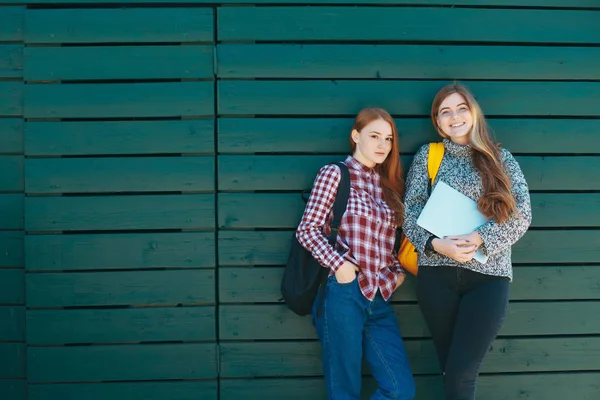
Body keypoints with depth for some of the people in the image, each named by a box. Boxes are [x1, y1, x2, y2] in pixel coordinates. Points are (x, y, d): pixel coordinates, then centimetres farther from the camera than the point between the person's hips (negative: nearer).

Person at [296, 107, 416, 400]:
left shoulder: (387, 184, 17)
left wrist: (398, 270, 6)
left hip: (379, 299, 6)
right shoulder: (334, 173, -1)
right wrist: (339, 265, -17)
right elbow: (307, 230, -6)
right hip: (342, 293, -6)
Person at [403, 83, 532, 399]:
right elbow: (410, 212, 4)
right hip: (437, 273, 1)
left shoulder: (500, 159, 8)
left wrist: (480, 239, -15)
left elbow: (521, 214, -1)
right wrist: (435, 244, -14)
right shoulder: (427, 156, 9)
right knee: (449, 367, 8)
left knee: (460, 373, -7)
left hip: (489, 275, -1)